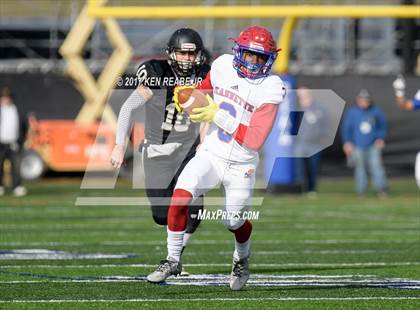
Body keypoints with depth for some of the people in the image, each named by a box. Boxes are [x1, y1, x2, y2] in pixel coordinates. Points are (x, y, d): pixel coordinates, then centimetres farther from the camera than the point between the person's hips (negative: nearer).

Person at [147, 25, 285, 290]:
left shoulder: (271, 88, -15)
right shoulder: (223, 66, -3)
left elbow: (255, 140, -21)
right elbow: (205, 90, 19)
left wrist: (219, 116, -24)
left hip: (241, 166, -2)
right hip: (210, 155, 2)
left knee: (235, 222, 6)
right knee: (181, 196, -21)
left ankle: (242, 261, 42)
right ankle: (173, 260, -5)